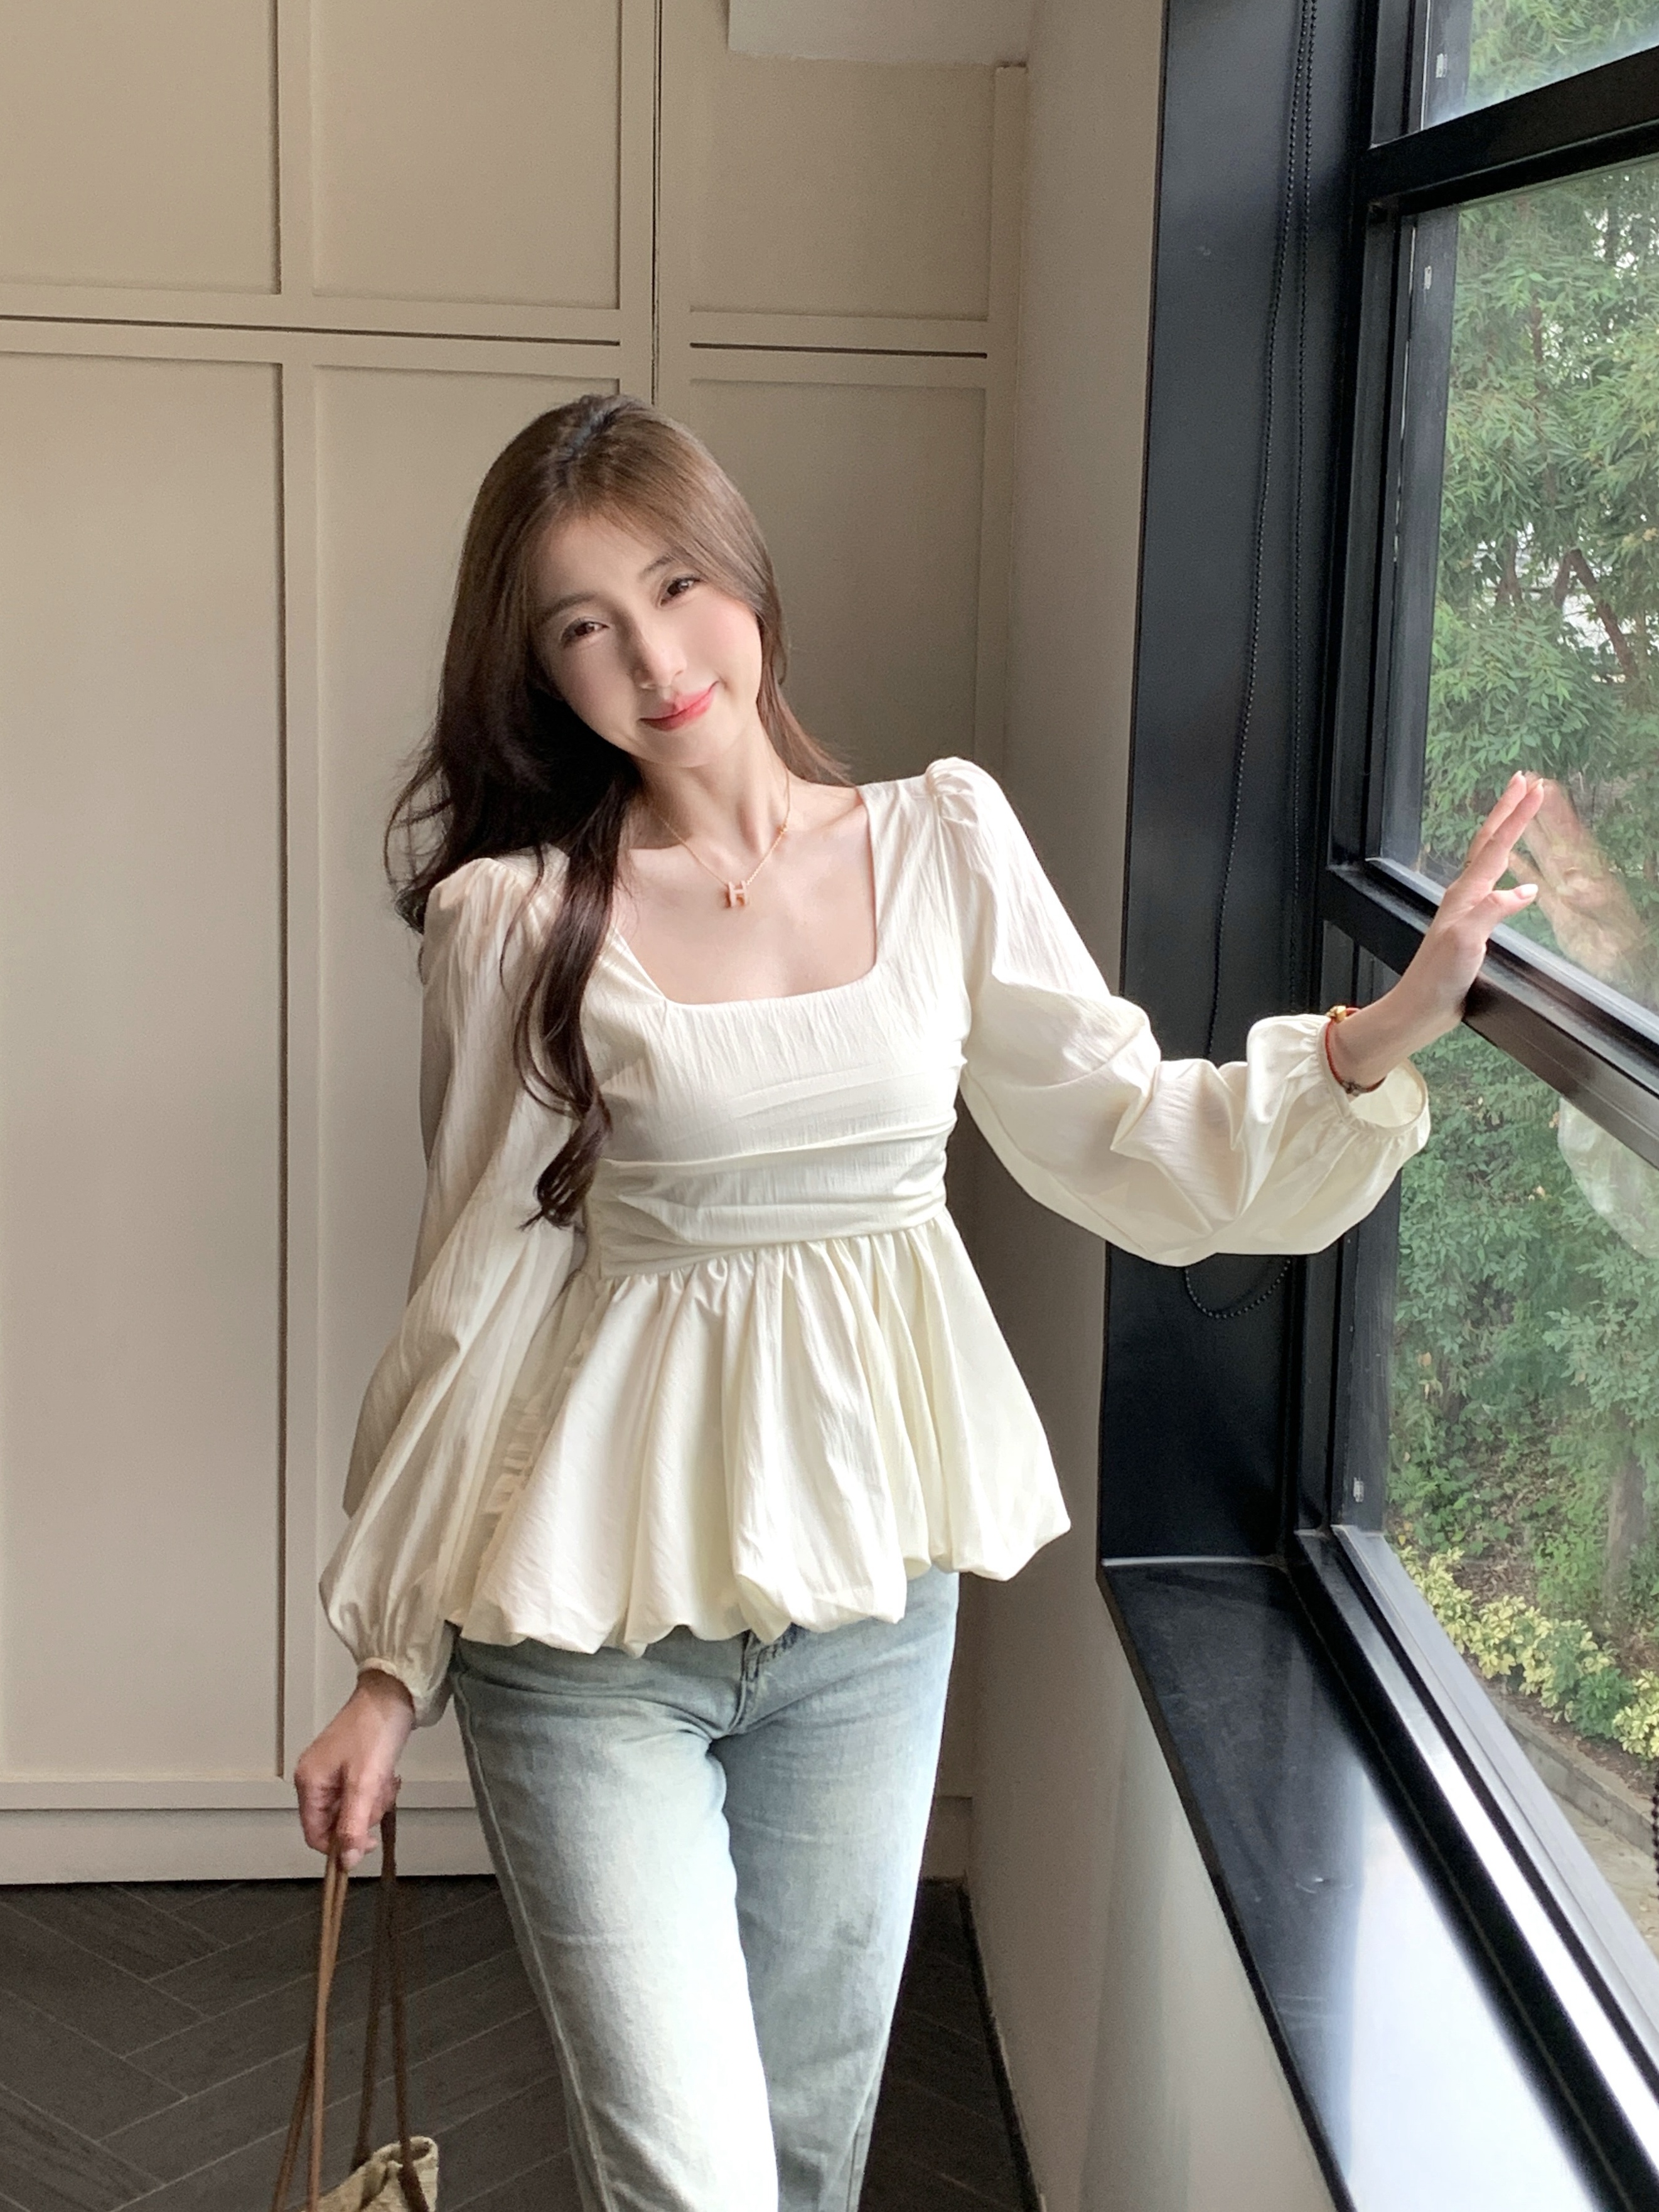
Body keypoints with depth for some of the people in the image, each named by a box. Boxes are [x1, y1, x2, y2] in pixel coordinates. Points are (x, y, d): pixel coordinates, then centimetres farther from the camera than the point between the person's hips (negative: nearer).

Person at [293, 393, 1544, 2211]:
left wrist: (1376, 1041, -15)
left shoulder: (946, 843, -1)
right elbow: (472, 1293, -2)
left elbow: (1127, 1143, 1)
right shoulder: (516, 918, -8)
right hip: (592, 1631, -3)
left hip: (870, 1594, 3)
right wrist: (389, 1666, 2)